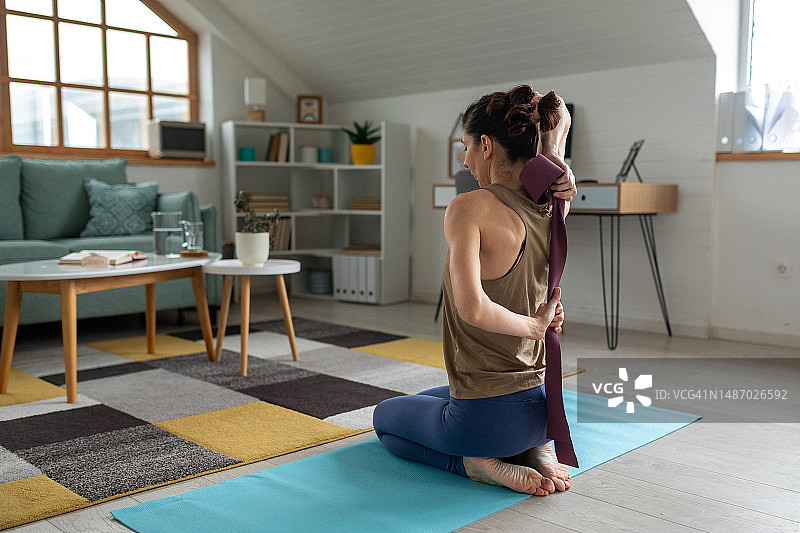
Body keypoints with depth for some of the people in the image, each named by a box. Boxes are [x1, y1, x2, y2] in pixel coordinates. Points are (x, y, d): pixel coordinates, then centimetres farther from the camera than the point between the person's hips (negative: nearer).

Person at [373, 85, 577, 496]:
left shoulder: (469, 208, -22)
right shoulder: (550, 210, -1)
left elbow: (472, 307, -37)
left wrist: (534, 323, -20)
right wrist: (559, 169, -3)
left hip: (487, 415, -6)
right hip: (539, 405, 6)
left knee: (385, 416, 28)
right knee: (427, 399, 38)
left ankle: (476, 462, 1)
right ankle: (532, 450, 12)